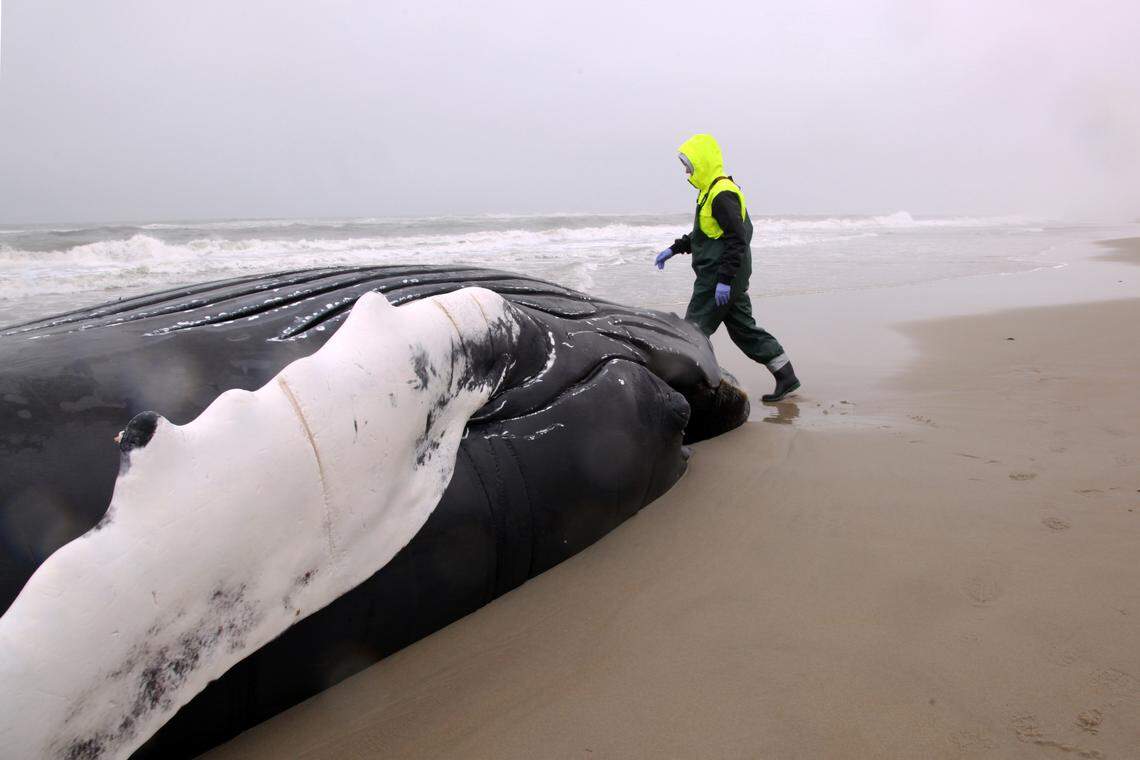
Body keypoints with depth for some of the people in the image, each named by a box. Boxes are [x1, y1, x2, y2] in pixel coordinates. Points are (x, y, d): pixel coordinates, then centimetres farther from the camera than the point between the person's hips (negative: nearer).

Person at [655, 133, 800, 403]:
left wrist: (724, 279, -24)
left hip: (717, 279, -11)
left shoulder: (722, 194, -17)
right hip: (729, 279, 11)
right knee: (744, 329, 13)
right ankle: (786, 378, 18)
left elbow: (737, 240, -22)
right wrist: (674, 249, 25)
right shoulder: (712, 191, 17)